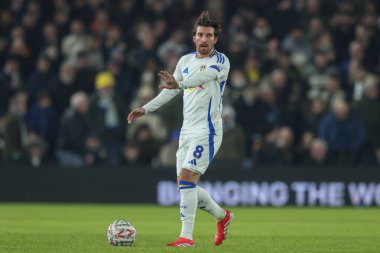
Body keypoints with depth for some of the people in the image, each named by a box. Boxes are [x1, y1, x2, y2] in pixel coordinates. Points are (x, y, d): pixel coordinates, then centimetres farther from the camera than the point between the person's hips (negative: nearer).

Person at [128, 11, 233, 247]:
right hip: (188, 130, 8)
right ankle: (222, 216, 31)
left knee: (186, 178, -20)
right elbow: (171, 89, 22)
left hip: (208, 130, -8)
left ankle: (187, 236, -19)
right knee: (186, 184, 8)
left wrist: (179, 83, -48)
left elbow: (202, 76, -30)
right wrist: (146, 108, 15)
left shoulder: (221, 61, -9)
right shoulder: (185, 61, 12)